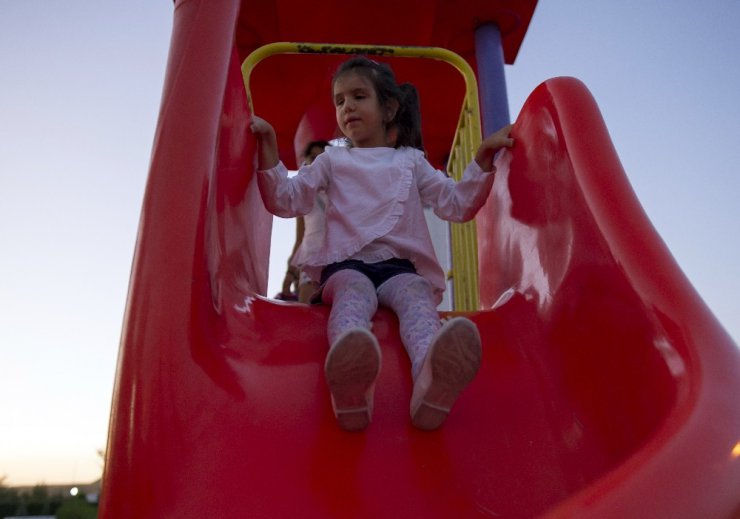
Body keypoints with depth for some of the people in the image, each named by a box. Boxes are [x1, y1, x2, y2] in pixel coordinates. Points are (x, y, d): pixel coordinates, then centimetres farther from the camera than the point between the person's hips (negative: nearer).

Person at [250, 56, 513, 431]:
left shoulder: (410, 161, 24)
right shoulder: (332, 160, 24)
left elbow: (458, 205, 17)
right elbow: (285, 201, 13)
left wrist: (483, 158, 6)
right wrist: (268, 149, 2)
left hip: (401, 265, 1)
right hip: (347, 264, 0)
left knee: (417, 296, -35)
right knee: (353, 294, -37)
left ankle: (431, 379, -66)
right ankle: (350, 383, -68)